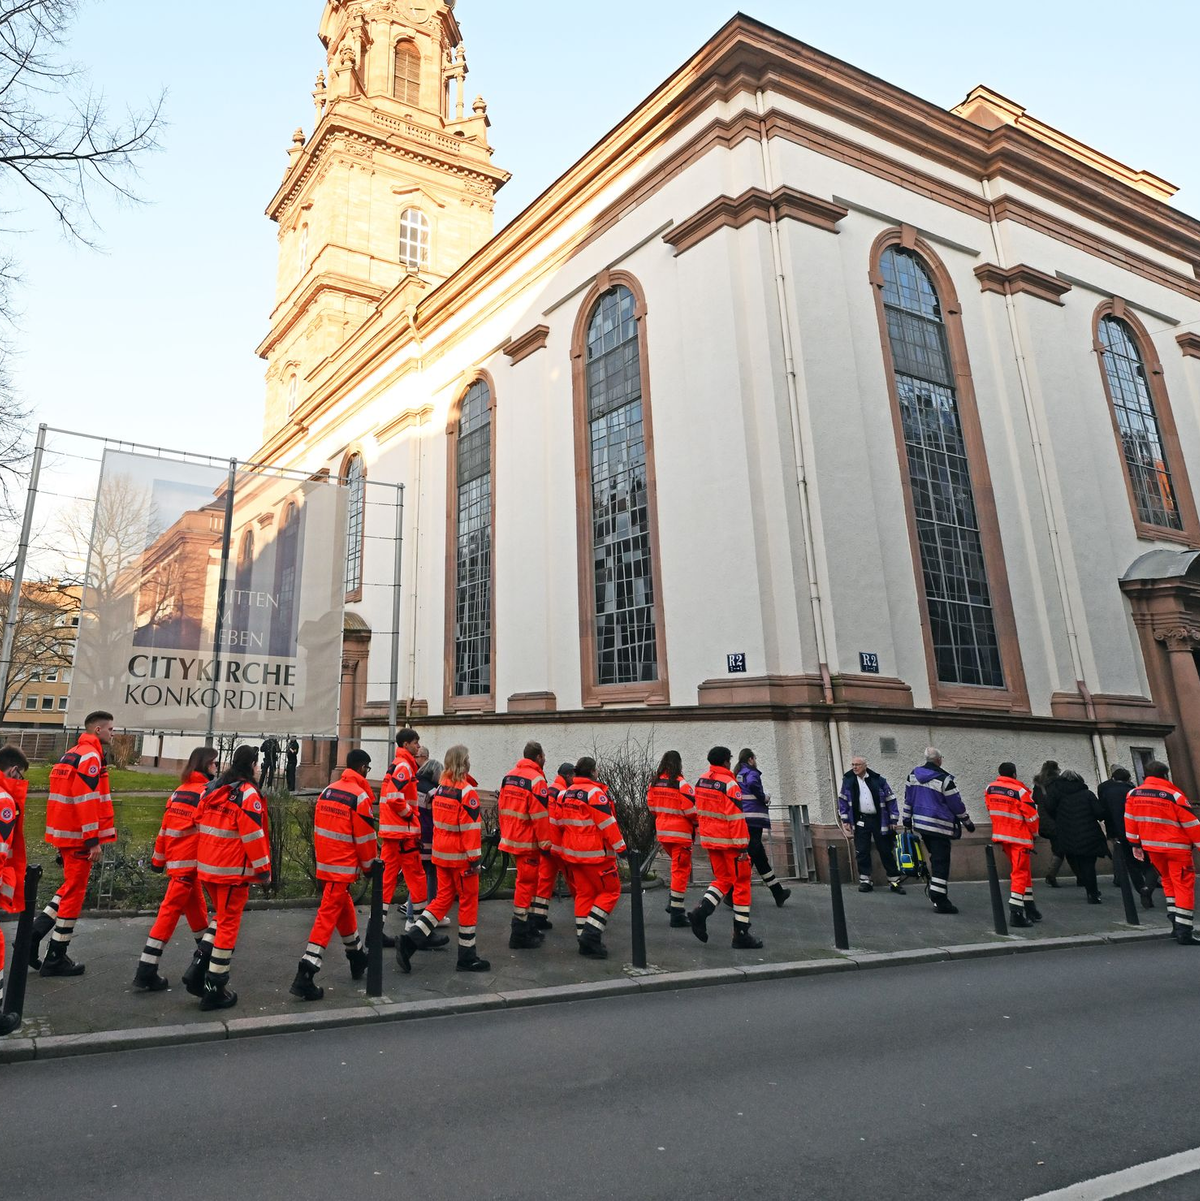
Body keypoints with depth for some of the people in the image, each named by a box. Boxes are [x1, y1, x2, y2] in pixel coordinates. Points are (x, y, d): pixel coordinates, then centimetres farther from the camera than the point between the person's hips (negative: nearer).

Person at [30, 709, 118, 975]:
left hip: (66, 832, 9)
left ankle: (33, 935, 13)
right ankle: (56, 958, 9)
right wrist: (94, 840, -19)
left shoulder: (72, 754, 16)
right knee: (75, 892, 0)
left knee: (71, 887, 19)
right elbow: (87, 799, -21)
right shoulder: (90, 756, -15)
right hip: (79, 835, -9)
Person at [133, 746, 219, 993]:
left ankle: (205, 953, 32)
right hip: (188, 862, -8)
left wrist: (158, 859, 19)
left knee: (197, 908, 18)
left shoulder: (179, 791, 12)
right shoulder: (206, 791, -12)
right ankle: (146, 972, -1)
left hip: (176, 859, 8)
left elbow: (165, 827, 13)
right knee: (170, 911, -4)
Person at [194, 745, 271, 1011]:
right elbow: (253, 835, -17)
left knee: (221, 917, 24)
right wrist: (264, 869, -10)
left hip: (207, 867, 8)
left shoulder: (212, 789, 9)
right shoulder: (248, 794, -15)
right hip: (233, 869, -7)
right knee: (229, 923, 3)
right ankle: (214, 989, 9)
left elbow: (200, 824, 14)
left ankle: (200, 970, 17)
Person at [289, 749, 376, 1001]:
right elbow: (365, 837, -12)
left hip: (325, 863, 8)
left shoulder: (328, 791, 7)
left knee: (345, 909, 21)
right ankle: (304, 977, -8)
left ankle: (357, 959, 36)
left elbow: (319, 827, 12)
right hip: (343, 867, -8)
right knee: (327, 916, -6)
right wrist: (369, 866, 2)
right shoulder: (359, 796, -14)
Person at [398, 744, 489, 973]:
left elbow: (438, 821, 14)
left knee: (443, 899, 14)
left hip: (441, 853, 7)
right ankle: (467, 957, 13)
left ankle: (411, 939, 1)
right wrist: (474, 858, -16)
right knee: (468, 902, 5)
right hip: (460, 856, -7)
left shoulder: (440, 789, 7)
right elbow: (470, 827, -19)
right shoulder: (467, 791, -16)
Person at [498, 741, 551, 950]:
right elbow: (540, 816, -20)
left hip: (510, 837, 8)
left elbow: (503, 808, 14)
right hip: (527, 841, -8)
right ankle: (519, 936, 4)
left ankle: (527, 927, 30)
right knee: (526, 883, 0)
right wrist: (545, 843, -13)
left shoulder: (509, 777, 9)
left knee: (525, 881, 19)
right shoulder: (536, 780, -17)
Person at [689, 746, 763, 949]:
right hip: (729, 841, -7)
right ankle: (741, 935, 7)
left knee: (723, 879, 19)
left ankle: (701, 912, -2)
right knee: (741, 884, 4)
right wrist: (742, 847, -17)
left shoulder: (701, 781, 7)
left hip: (710, 840, 7)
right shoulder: (729, 784, -16)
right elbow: (736, 817, -19)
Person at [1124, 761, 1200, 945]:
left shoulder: (1133, 794, 0)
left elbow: (1130, 821, 5)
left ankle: (1174, 920, 19)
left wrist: (1135, 844, 14)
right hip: (1177, 849, -5)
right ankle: (1183, 933, -2)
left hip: (1152, 847, 5)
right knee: (1184, 887, 1)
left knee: (1168, 881, 23)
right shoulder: (1174, 796, -15)